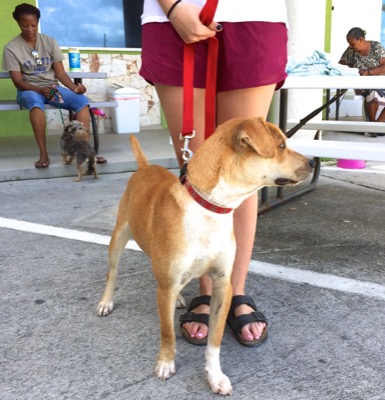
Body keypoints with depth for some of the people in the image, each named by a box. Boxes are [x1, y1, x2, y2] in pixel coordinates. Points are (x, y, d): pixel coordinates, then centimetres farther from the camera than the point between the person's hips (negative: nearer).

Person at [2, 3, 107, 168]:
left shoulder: (50, 42, 4)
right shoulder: (11, 48, -4)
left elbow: (60, 73, 0)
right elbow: (17, 81, -9)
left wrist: (74, 87, -20)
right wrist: (40, 89, -27)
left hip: (52, 87, 3)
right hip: (29, 90, -3)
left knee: (82, 100, -25)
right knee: (35, 101, -41)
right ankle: (44, 154, -37)